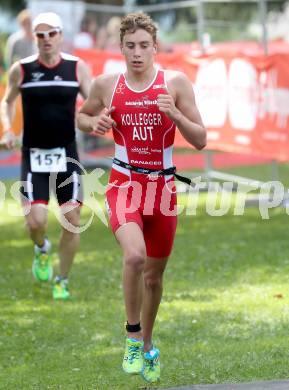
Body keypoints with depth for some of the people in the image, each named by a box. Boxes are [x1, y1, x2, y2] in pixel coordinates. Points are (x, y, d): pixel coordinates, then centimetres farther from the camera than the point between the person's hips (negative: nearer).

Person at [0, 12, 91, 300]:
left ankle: (62, 281, 17)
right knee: (35, 221, -13)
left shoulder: (77, 67, -1)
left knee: (71, 222, -1)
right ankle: (42, 249, 24)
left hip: (67, 153, 1)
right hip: (34, 155, -1)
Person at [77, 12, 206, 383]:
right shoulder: (105, 85, -2)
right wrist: (94, 123, -5)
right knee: (135, 255, -29)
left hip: (162, 186, 1)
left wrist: (175, 114, -21)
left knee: (154, 275, 13)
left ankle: (147, 346, 36)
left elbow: (200, 140, -3)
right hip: (124, 184, -1)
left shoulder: (175, 83, -5)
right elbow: (81, 115, 18)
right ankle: (133, 336, -10)